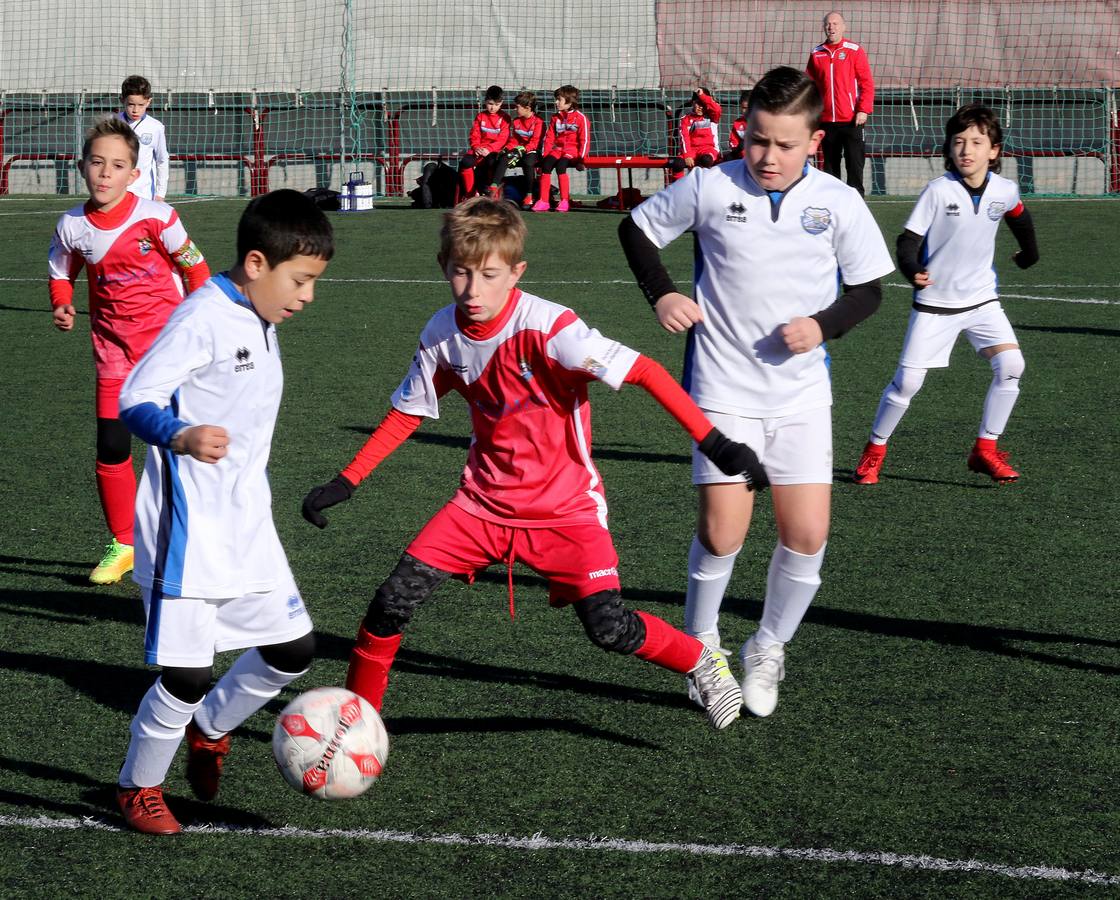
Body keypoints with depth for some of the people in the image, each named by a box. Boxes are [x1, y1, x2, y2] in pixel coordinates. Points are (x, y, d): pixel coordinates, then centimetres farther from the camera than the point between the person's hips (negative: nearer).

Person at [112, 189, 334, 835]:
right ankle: (138, 787, 16)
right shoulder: (203, 318, -16)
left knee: (293, 649, 11)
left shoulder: (260, 324, 12)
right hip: (189, 532, -9)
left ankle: (209, 730, 34)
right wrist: (181, 437, -42)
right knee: (188, 675, -6)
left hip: (246, 528, 9)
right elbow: (136, 400, -22)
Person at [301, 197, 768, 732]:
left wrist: (714, 442, -32)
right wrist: (345, 482, 5)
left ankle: (702, 663, 15)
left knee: (609, 628, -14)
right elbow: (407, 413, 10)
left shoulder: (546, 327, -23)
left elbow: (643, 371, -25)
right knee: (395, 599, -9)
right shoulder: (442, 336, -6)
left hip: (566, 507, -4)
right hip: (483, 503, 4)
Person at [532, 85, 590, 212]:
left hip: (573, 149, -5)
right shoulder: (555, 118, 15)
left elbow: (585, 140, -5)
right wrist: (544, 154, 1)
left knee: (560, 166, -32)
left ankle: (564, 201, -26)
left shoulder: (580, 118, -2)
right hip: (557, 149, 5)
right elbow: (549, 138, 13)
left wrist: (581, 158, -13)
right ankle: (543, 201, -24)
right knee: (546, 164, -24)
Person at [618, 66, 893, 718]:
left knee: (807, 535, -4)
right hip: (724, 390, -1)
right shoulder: (710, 188, -6)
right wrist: (661, 294, -4)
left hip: (803, 393, 2)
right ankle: (701, 642, 16)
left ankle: (769, 649, 21)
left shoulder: (839, 203, -4)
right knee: (722, 533, -11)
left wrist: (823, 326, -13)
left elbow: (868, 290, 5)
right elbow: (638, 229, 10)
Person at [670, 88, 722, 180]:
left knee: (706, 160, -37)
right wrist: (687, 155, -17)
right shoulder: (686, 119, 9)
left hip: (709, 149, -1)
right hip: (692, 150, 1)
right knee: (677, 163, -29)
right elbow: (684, 138, -2)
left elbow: (717, 109, -13)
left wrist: (702, 96, -8)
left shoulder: (711, 116, 11)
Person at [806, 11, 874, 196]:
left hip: (851, 120, -3)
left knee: (855, 165, -6)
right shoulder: (816, 54, 10)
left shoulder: (855, 51, 0)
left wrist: (864, 110, -12)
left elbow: (867, 83, -3)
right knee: (830, 166, 7)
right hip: (826, 122, 3)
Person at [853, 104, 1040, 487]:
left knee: (1010, 364, -15)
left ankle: (985, 450, -1)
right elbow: (909, 238, -15)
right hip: (934, 302, -3)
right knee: (907, 380, -4)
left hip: (982, 298, 3)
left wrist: (1030, 253, 33)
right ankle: (875, 451, 17)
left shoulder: (1005, 191, -4)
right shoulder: (938, 191, -16)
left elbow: (1019, 217, 20)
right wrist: (912, 270, -34)